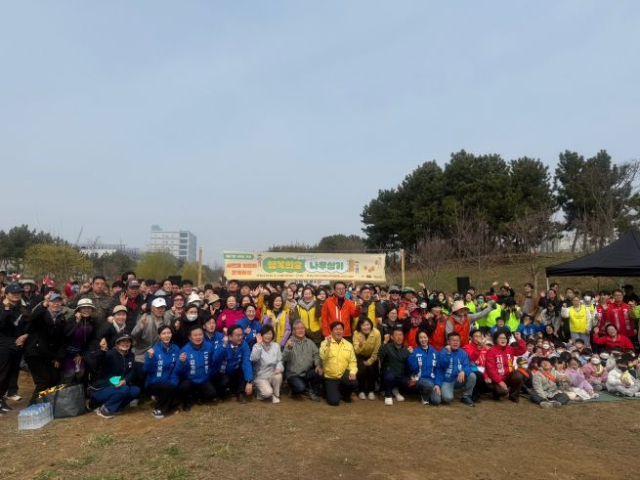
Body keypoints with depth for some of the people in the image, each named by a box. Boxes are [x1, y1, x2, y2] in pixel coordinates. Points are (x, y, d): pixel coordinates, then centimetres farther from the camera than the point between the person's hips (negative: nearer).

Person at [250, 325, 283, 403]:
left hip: (272, 375, 4)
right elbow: (253, 359, -27)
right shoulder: (257, 346, -8)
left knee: (278, 375, -30)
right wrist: (259, 344, -28)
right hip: (260, 376, -4)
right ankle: (260, 391, 9)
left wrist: (279, 368, -20)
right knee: (268, 392, -28)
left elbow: (280, 360, 2)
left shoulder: (276, 346, 3)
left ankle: (275, 395, -3)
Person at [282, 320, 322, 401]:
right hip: (293, 374, -4)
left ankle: (312, 392, 3)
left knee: (319, 372, -24)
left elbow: (316, 354, 1)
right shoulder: (290, 342, -5)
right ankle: (295, 391, 8)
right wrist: (289, 348, -34)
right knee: (300, 387, -32)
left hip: (307, 373, 4)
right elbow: (284, 358, -17)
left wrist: (318, 365, -17)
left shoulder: (310, 342, 10)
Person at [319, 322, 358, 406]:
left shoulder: (348, 345, 5)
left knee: (354, 383, -27)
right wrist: (328, 344, -31)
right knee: (334, 401, -16)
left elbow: (352, 361, 2)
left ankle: (345, 394, 9)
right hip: (330, 377, -3)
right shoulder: (325, 343, -5)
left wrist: (353, 372, -15)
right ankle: (331, 391, 22)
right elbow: (323, 357, -21)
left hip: (343, 375, 3)